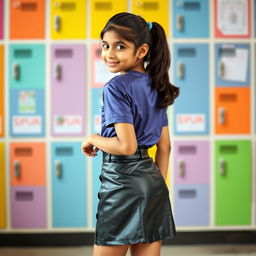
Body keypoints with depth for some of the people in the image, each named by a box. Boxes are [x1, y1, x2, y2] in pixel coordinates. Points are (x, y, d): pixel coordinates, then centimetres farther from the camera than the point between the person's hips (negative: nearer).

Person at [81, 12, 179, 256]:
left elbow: (126, 146, -20)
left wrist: (92, 139, -4)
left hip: (122, 180, -7)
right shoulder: (155, 87, 10)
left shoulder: (116, 87, -13)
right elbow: (165, 147, 14)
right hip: (153, 179, 8)